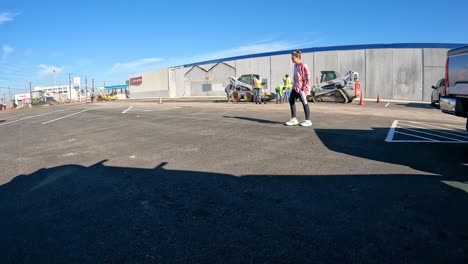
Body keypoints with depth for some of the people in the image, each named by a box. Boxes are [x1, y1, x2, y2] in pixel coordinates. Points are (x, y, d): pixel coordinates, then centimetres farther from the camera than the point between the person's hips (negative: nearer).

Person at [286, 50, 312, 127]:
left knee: (304, 103, 0)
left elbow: (307, 78, -16)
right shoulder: (295, 65, 11)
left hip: (302, 88, -8)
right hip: (295, 87, 8)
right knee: (291, 101, 5)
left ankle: (308, 121, 13)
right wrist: (294, 85, 15)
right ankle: (294, 119, 15)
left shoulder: (304, 66, -15)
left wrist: (305, 89, -19)